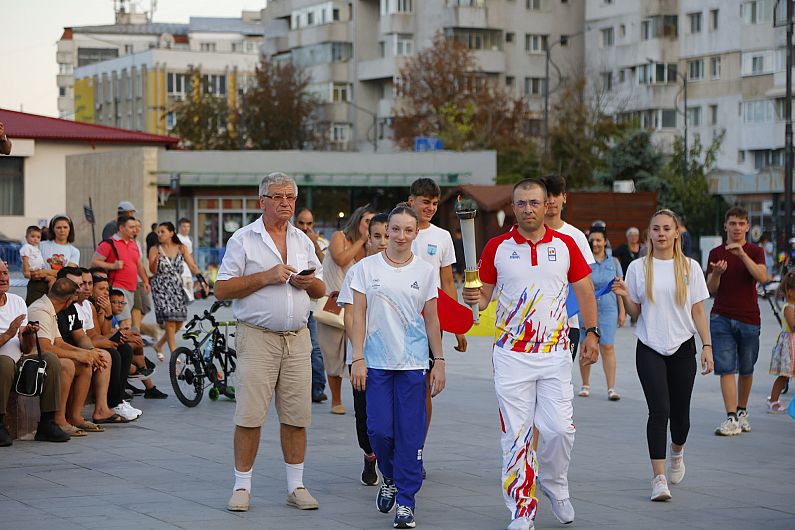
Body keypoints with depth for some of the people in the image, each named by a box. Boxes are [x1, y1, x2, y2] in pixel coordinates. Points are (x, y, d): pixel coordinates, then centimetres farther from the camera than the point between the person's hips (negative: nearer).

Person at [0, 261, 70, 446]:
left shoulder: (18, 301, 13)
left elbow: (26, 350, 11)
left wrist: (29, 335, -10)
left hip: (19, 367, 6)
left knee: (50, 359, -18)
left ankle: (47, 423, -17)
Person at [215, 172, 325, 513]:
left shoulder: (303, 241, 15)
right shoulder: (243, 239, 0)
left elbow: (321, 290, 21)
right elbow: (222, 290, -6)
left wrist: (310, 283, -2)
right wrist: (266, 277, -14)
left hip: (297, 338, 4)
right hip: (257, 337, -4)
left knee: (296, 415, 4)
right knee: (249, 415, -6)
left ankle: (296, 486, 13)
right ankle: (242, 486, 3)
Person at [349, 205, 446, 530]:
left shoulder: (426, 271, 4)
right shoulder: (368, 268, 2)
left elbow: (431, 320, 8)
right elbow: (359, 316, 3)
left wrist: (439, 362, 5)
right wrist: (357, 358, -4)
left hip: (413, 363, 0)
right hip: (377, 361, 0)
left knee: (410, 433, -1)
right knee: (379, 429, -3)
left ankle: (406, 502, 6)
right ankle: (390, 479, 26)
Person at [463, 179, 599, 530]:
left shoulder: (565, 245, 5)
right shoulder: (496, 248, 3)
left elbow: (584, 292, 10)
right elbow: (484, 295, 6)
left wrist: (591, 333, 0)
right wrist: (475, 298, -17)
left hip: (555, 353, 1)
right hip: (511, 354, -1)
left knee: (560, 429, -5)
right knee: (516, 435, -1)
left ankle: (555, 486, 24)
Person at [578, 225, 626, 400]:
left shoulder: (613, 262, 8)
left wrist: (622, 311, 9)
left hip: (608, 309, 1)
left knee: (608, 347, -6)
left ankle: (611, 388, -7)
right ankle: (585, 385, 19)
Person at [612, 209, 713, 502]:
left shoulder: (690, 268, 3)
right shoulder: (638, 268, 2)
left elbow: (698, 311, 5)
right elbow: (634, 312, 6)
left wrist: (707, 346, -2)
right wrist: (624, 296, -14)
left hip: (682, 348, 1)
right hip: (650, 348, -1)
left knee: (680, 412, 7)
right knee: (659, 410, -14)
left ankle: (677, 452, 40)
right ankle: (658, 478, -14)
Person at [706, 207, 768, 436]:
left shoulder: (755, 251, 3)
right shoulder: (716, 253, 5)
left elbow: (762, 277, -16)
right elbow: (711, 289, 1)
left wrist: (743, 254, -27)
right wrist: (716, 273, -21)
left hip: (749, 318, 0)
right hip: (722, 318, 0)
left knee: (746, 370, 11)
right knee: (726, 368, -9)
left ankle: (742, 412, 28)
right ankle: (731, 419, -12)